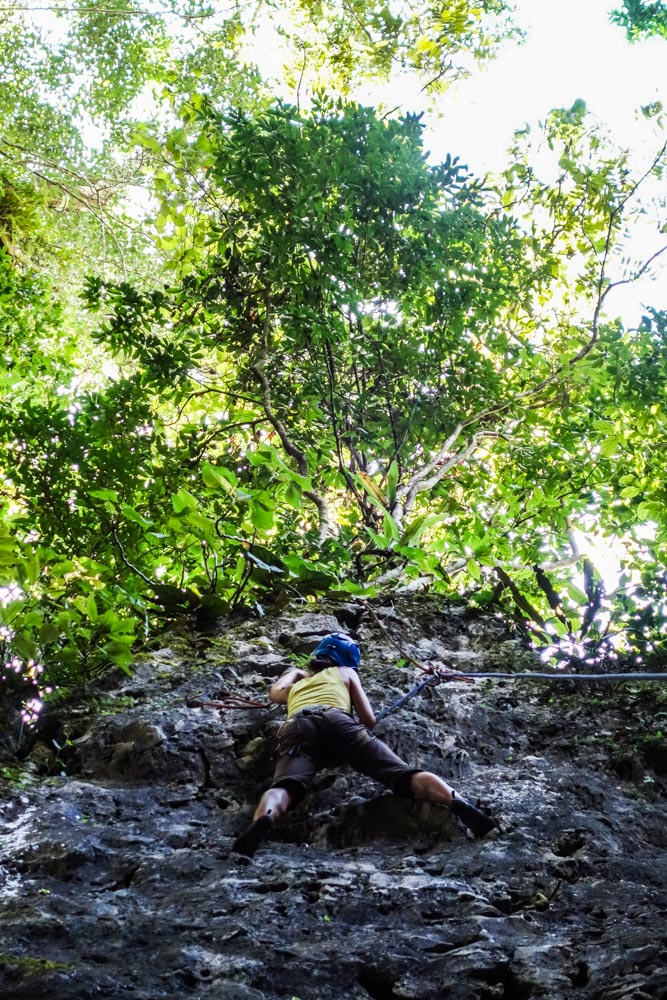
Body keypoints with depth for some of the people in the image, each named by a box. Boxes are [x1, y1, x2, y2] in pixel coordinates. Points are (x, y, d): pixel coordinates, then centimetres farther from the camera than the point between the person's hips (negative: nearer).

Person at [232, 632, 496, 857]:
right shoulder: (345, 673, 35)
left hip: (297, 727, 2)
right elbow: (369, 720, 26)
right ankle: (458, 803, -39)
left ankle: (262, 821, -62)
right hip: (336, 720, -1)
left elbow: (275, 693, 65)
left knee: (284, 787, -28)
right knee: (403, 774, -14)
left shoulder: (295, 685, 43)